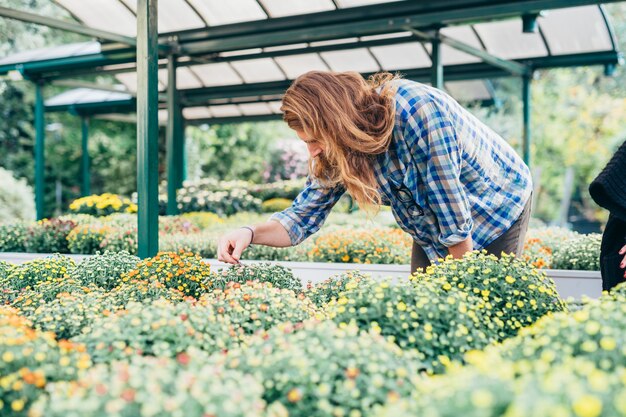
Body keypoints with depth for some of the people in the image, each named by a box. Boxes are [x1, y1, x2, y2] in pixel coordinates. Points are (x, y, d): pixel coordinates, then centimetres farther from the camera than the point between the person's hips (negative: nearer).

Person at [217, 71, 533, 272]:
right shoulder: (336, 152, -16)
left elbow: (454, 215, -30)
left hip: (496, 204, -5)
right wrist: (251, 233, -27)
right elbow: (304, 216, -8)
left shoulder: (418, 110, -37)